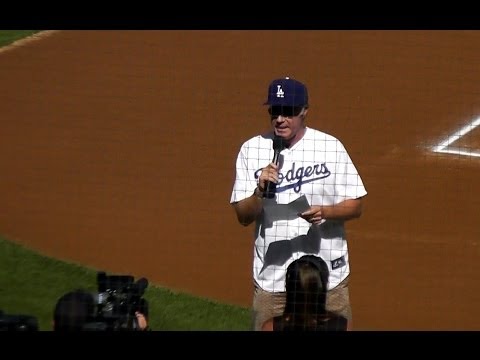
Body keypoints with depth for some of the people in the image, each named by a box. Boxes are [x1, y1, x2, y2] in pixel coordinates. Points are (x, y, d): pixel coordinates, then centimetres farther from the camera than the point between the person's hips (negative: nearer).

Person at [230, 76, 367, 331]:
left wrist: (324, 212, -20)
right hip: (271, 280, 1)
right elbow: (243, 216, 1)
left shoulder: (331, 147, -1)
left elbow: (355, 206, 0)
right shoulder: (252, 150, 2)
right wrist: (260, 191, -19)